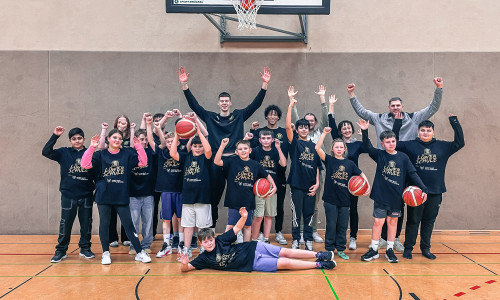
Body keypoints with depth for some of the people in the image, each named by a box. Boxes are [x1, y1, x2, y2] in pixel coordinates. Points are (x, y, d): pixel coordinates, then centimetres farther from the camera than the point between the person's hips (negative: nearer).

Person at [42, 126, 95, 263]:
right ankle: (61, 251, 16)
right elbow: (46, 152, -10)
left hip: (86, 195, 1)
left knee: (86, 224, 9)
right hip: (68, 195, -1)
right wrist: (55, 136, -16)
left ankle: (85, 249, 23)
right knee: (65, 224, 4)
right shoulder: (64, 153, 3)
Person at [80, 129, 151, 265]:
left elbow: (143, 162, -1)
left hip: (122, 197, 0)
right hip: (104, 196, 0)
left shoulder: (127, 154, 6)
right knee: (104, 224, 7)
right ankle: (105, 253, 21)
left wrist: (138, 146, -11)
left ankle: (140, 252, 7)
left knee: (128, 224, 2)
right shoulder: (100, 155, 3)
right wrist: (91, 147, -16)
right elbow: (85, 164, -9)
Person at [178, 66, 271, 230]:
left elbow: (256, 103, 6)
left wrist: (265, 84, -4)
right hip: (216, 161, 1)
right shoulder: (210, 117, 11)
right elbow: (194, 104, 7)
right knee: (213, 196, 8)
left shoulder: (239, 115, 11)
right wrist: (184, 84, -2)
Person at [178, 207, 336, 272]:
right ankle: (319, 265, 0)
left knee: (287, 252, -4)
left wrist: (243, 217, -18)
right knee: (286, 263, -10)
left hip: (253, 248, 2)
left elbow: (237, 228, 2)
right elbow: (185, 268, -12)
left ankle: (319, 255, 12)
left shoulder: (220, 240, -4)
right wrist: (184, 263, -36)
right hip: (253, 263, -2)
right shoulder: (204, 259, -7)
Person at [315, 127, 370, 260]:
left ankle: (340, 249, 21)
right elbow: (318, 148, -14)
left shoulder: (349, 163, 5)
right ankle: (329, 249, 16)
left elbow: (361, 174, 13)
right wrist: (324, 133, -18)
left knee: (343, 226, 9)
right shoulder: (329, 160, -2)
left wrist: (368, 186, -2)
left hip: (344, 200, 3)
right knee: (331, 225, 3)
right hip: (330, 199, -3)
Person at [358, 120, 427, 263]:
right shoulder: (379, 155, -1)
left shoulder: (403, 157, 1)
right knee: (378, 221, 1)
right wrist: (365, 131, -28)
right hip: (381, 196, -1)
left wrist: (423, 189, -7)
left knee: (392, 221, 11)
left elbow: (412, 174, 1)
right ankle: (374, 250, 14)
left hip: (396, 197, 2)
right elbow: (368, 146, -14)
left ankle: (390, 250, 22)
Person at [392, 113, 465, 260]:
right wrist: (397, 123, -5)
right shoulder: (410, 145, 1)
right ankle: (408, 248, 15)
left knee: (429, 221, 12)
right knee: (413, 220, 5)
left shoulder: (442, 146, 8)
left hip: (435, 192, 2)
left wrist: (455, 123, 1)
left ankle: (426, 248, 23)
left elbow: (460, 143, 6)